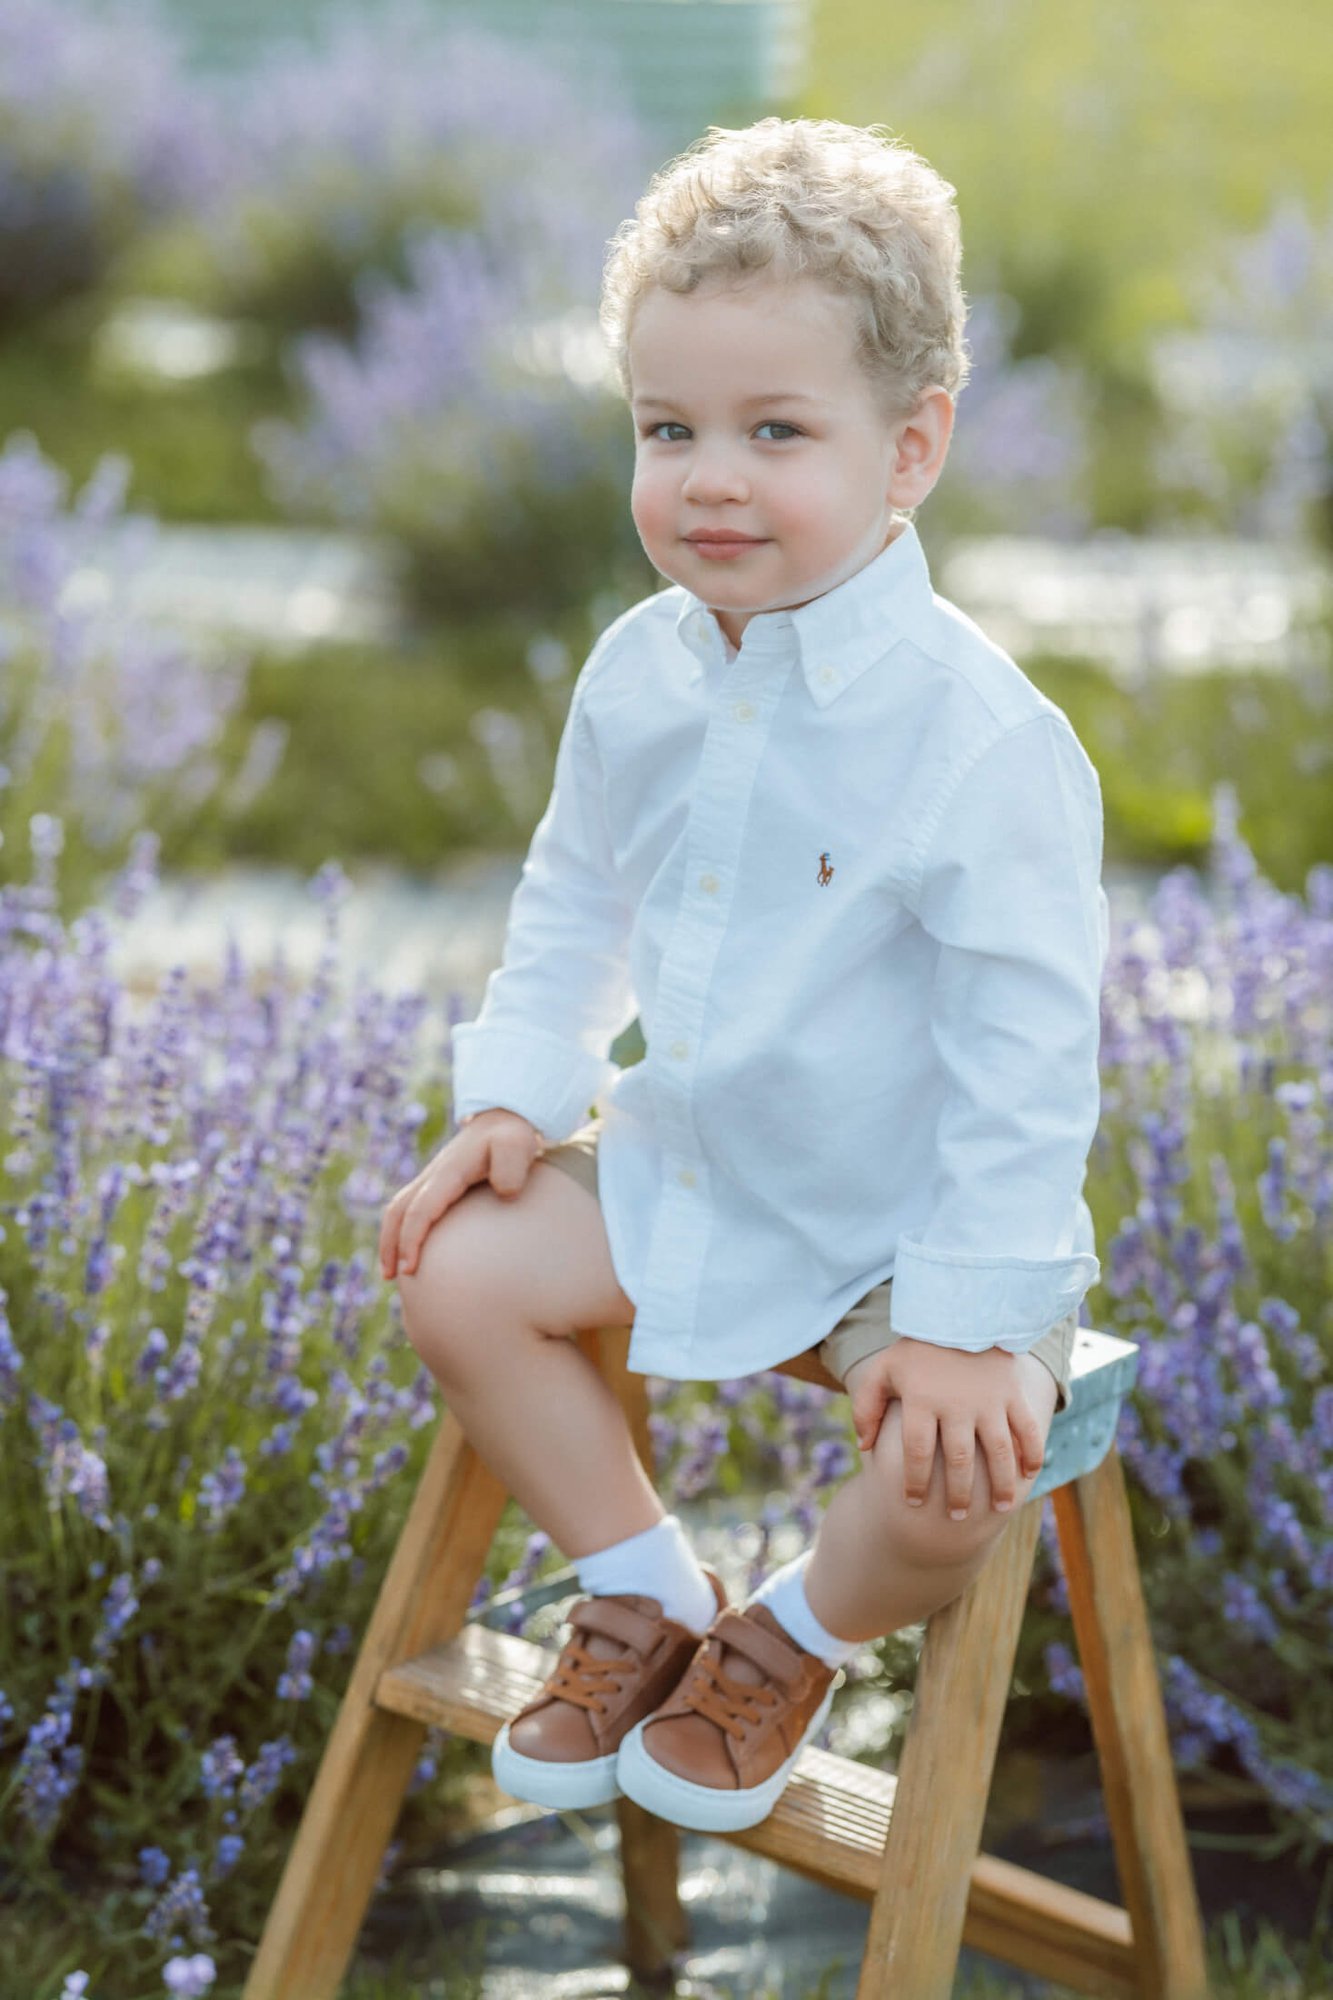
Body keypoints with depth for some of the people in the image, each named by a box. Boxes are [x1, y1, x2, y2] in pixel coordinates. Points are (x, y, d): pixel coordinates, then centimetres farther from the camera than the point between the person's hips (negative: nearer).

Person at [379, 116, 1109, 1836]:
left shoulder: (978, 737, -26)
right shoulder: (642, 675, -5)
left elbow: (1026, 1043, -24)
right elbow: (576, 903, 12)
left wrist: (969, 1318, -24)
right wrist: (518, 1098, 3)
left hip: (911, 1221, -6)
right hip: (690, 1167, 7)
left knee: (950, 1475, -27)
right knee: (460, 1276, -2)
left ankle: (794, 1641, 9)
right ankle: (642, 1598, 17)